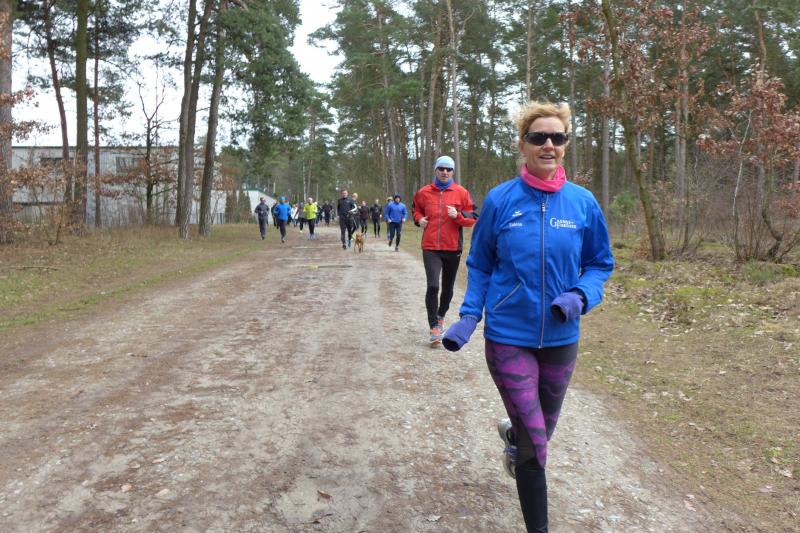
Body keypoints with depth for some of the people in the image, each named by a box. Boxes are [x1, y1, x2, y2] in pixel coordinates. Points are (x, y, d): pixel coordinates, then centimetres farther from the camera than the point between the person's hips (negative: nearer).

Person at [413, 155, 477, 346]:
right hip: (430, 248, -1)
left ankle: (441, 316, 40)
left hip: (453, 248, 1)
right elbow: (417, 209, 24)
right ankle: (434, 327, -6)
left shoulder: (461, 193, 0)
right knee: (433, 286, -16)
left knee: (447, 287, 14)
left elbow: (473, 218, 3)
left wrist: (458, 215, -16)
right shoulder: (424, 192, 4)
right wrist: (419, 219, 4)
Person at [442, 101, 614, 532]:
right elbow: (480, 266, 2)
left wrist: (581, 296, -15)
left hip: (561, 338, 3)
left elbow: (600, 265, 5)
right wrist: (469, 316, -10)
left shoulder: (583, 202, -4)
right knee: (535, 446, -3)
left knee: (543, 428, 23)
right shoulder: (500, 201, -8)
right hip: (508, 338, -3)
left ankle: (512, 434, 60)